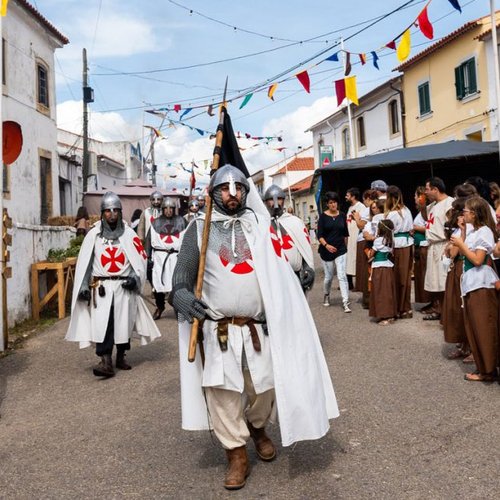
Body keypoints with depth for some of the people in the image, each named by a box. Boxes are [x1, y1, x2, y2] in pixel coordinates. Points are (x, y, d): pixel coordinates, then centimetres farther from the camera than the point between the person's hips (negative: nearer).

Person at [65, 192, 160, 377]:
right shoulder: (94, 234, 4)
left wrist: (135, 277, -9)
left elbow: (141, 257, 6)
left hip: (124, 286, 1)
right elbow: (84, 261, 5)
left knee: (124, 322, 7)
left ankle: (121, 357, 24)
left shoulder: (129, 234, 4)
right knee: (102, 323, -12)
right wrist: (84, 286, -1)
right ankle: (105, 361, -13)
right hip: (101, 286, -1)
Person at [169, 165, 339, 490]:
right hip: (218, 330, -1)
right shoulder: (200, 228, 4)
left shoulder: (260, 225, 8)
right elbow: (183, 271, 2)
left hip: (259, 329, 2)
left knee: (264, 389, 11)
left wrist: (303, 271, -9)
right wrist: (180, 294, -17)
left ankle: (258, 429, 43)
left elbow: (280, 270, 10)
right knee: (223, 393, -1)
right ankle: (237, 455, 19)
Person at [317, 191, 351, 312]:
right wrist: (326, 245, -24)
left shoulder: (342, 216, 3)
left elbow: (345, 233, 13)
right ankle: (326, 295, 39)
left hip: (341, 250, 1)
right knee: (329, 276, 11)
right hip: (326, 251, -1)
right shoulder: (323, 216, -4)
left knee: (342, 276, -9)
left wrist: (345, 246, 16)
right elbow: (319, 235, -9)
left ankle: (345, 303, -9)